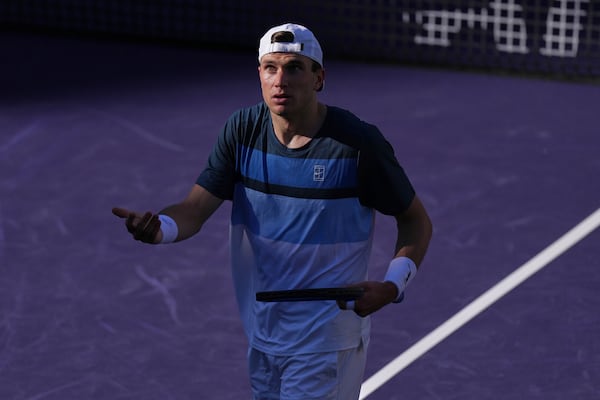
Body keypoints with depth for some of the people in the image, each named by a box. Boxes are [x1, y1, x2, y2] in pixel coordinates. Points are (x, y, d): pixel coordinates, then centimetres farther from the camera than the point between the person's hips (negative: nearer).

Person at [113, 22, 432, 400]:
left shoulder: (359, 142, -15)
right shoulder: (243, 130, -3)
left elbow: (416, 220, -3)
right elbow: (194, 210, -6)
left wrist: (392, 286, -20)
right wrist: (158, 228, -30)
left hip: (326, 342, -5)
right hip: (262, 336, 5)